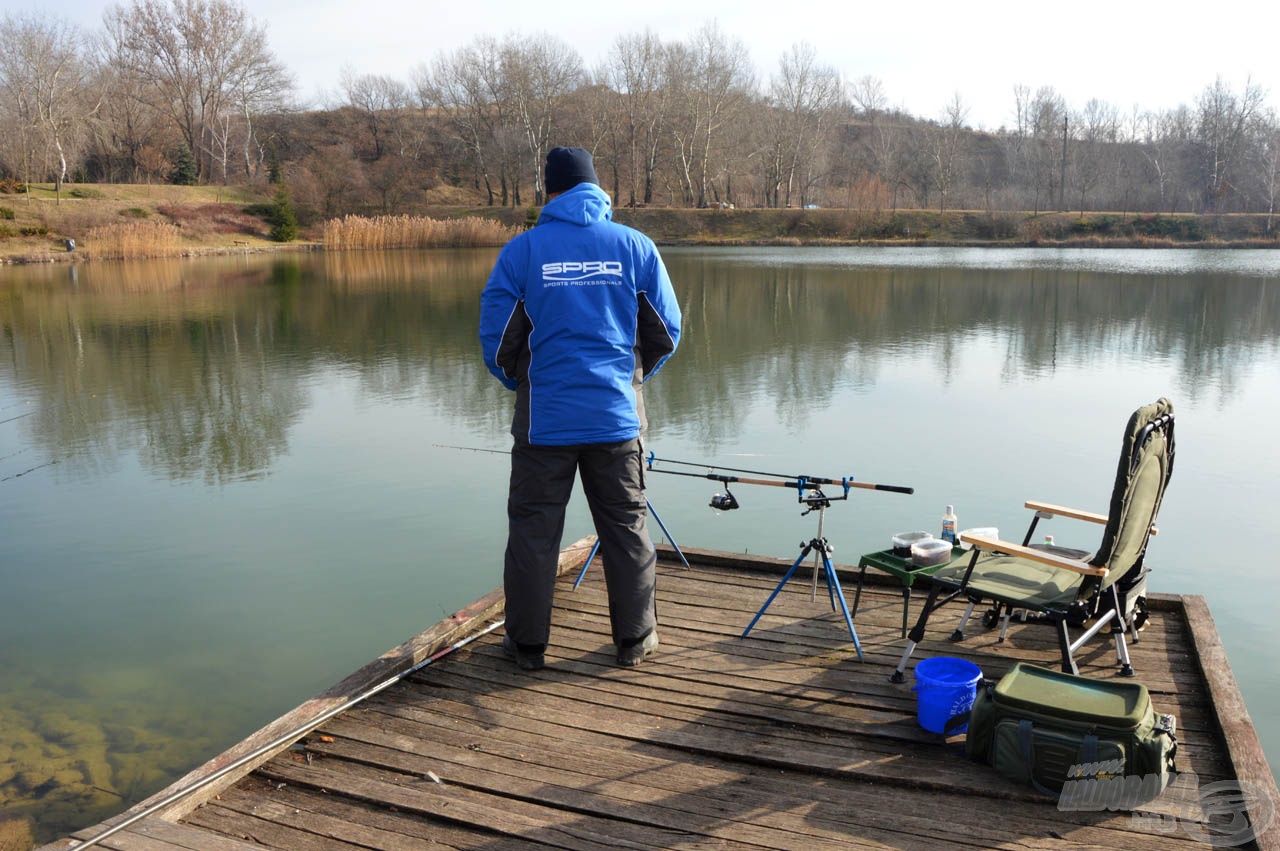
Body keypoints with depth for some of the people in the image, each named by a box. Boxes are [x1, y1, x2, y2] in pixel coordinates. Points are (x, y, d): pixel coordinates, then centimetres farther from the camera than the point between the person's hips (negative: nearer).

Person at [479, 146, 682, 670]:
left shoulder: (521, 250, -3)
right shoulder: (636, 246, 1)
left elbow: (496, 338, -1)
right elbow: (667, 331, 5)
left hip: (544, 416, -1)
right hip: (616, 415, 1)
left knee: (533, 530, 10)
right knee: (626, 528, 12)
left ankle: (527, 642, 19)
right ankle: (635, 638, 22)